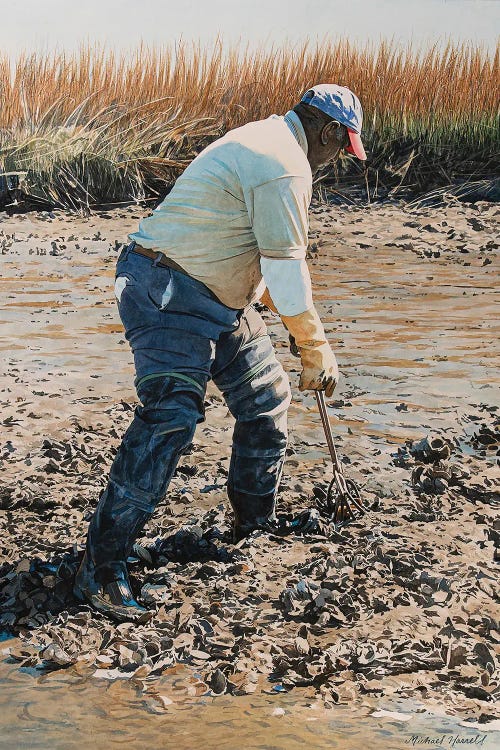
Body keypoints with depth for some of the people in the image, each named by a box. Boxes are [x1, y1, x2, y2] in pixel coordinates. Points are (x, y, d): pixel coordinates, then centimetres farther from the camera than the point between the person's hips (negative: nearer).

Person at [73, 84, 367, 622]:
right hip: (171, 296, -11)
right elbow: (286, 265, -19)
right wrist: (315, 349, -11)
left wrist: (290, 313, 29)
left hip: (218, 300, 11)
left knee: (265, 399, 16)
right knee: (168, 421, -19)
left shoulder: (260, 140, 16)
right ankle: (101, 568, -17)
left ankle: (256, 523, 32)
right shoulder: (284, 164, -19)